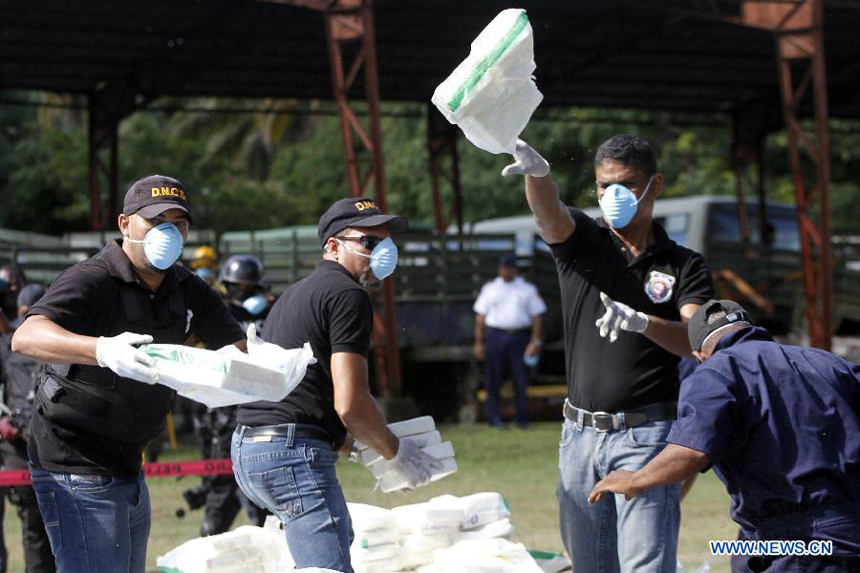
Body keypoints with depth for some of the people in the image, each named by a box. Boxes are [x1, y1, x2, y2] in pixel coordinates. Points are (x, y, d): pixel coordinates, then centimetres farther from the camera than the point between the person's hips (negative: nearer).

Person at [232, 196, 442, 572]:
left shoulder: (299, 292, 24)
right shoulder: (349, 296, -8)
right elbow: (350, 404, -16)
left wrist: (362, 448, 24)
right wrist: (396, 452, -1)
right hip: (294, 454, -11)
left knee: (340, 537, 27)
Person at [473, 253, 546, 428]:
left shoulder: (527, 289, 13)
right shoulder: (490, 289, 14)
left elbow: (536, 316, 8)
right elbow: (480, 317, 10)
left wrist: (535, 341, -4)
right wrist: (479, 343, 2)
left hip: (520, 337, 0)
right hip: (495, 336, 0)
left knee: (521, 380, -3)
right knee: (493, 379, -3)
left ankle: (522, 418, 2)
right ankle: (494, 417, 1)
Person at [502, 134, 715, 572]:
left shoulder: (685, 267, 3)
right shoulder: (580, 242, 6)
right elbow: (548, 213, -17)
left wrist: (640, 322, -32)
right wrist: (537, 172, -41)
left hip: (647, 436, -3)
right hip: (580, 435, 3)